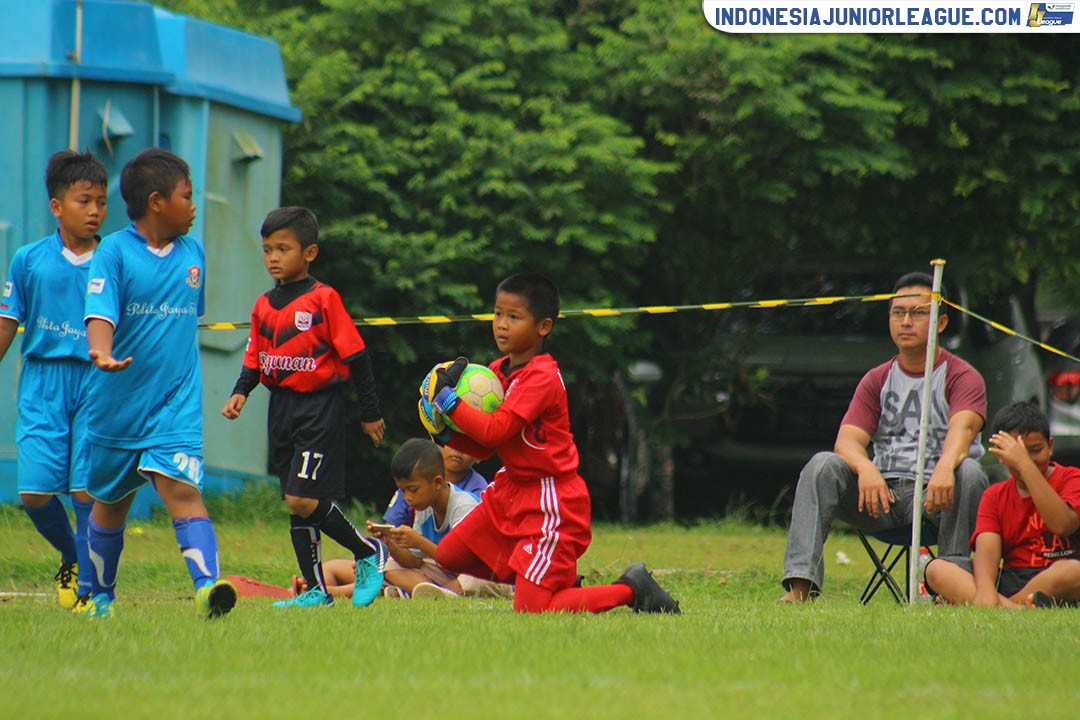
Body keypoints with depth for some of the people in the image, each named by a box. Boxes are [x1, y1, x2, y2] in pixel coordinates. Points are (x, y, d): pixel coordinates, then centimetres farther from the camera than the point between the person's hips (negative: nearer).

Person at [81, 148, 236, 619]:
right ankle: (99, 595, 33)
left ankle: (207, 584, -32)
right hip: (116, 406, -1)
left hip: (175, 406, 1)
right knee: (109, 503, 15)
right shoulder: (114, 252, -9)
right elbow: (100, 313, -23)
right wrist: (102, 354, -42)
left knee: (182, 488, -19)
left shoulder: (194, 253, 6)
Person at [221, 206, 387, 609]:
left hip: (320, 409, -7)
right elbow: (255, 359, 16)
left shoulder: (323, 300, -9)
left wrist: (370, 413, -5)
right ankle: (316, 591, 14)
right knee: (295, 504, 8)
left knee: (304, 500, -16)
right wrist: (241, 392, -3)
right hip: (281, 407, 7)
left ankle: (370, 552, 4)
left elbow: (355, 356, -7)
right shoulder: (264, 305, 10)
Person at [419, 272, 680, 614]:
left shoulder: (542, 377, -21)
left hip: (550, 503, -9)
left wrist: (448, 399, -25)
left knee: (531, 611, -14)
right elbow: (481, 448, 8)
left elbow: (495, 431, -31)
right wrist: (445, 431, -9)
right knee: (448, 557, 14)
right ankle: (558, 580, 23)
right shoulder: (498, 371, 6)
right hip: (510, 491, 9)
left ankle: (631, 588, 4)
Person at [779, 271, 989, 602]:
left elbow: (963, 427, -18)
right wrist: (865, 468, -25)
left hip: (934, 492, -3)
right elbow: (847, 440, 1)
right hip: (883, 491, 3)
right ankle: (800, 584, -33)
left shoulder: (963, 377, 4)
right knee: (823, 466, -21)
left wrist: (945, 466, -42)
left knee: (969, 472, -34)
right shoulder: (876, 381, 16)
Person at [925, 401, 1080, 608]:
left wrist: (1025, 464, -19)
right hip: (1009, 581, 3)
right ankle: (1016, 611, -41)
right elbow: (987, 548, -5)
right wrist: (984, 588, -29)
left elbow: (1062, 525, -19)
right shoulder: (995, 496, 13)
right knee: (936, 569, -18)